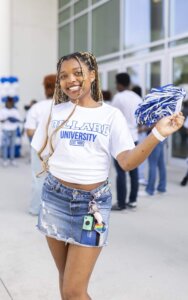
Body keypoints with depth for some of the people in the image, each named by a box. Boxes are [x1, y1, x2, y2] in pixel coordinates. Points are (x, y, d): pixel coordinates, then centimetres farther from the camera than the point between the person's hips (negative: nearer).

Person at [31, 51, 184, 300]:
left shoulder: (111, 115, -3)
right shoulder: (55, 112, 3)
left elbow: (127, 161, -14)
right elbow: (42, 154, 15)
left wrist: (157, 134, -25)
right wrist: (62, 171, 3)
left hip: (92, 202, -3)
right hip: (55, 198, 3)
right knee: (65, 276, 17)